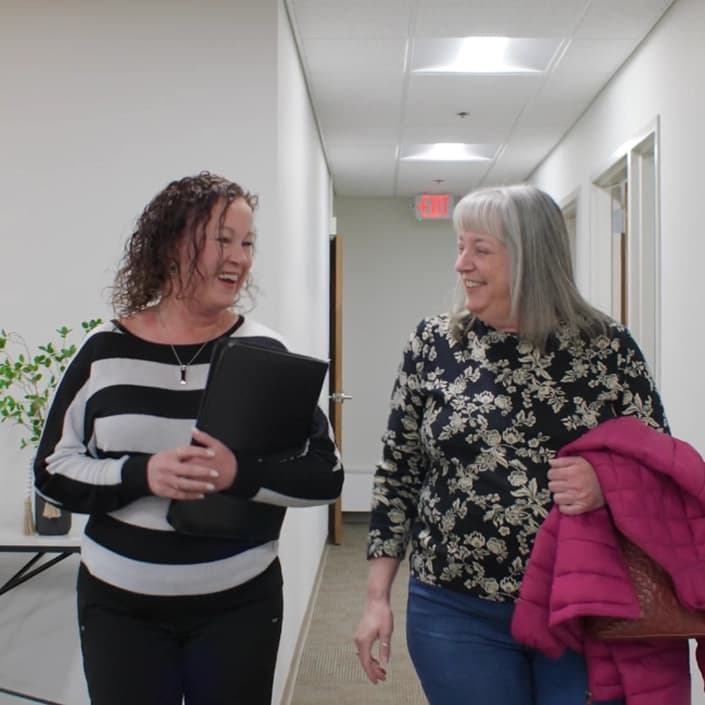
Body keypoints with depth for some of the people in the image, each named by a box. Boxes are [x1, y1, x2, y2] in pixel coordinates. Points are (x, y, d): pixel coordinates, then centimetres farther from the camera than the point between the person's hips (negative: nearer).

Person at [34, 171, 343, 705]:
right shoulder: (105, 351, -3)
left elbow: (325, 475, -6)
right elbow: (52, 471, -1)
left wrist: (241, 475, -24)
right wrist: (141, 474, -18)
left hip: (238, 605, 0)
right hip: (119, 605, 1)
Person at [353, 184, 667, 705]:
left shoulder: (607, 347, -5)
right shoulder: (433, 344, -2)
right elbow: (398, 474, 3)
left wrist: (607, 485, -19)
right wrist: (377, 598, 1)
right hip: (458, 614, 1)